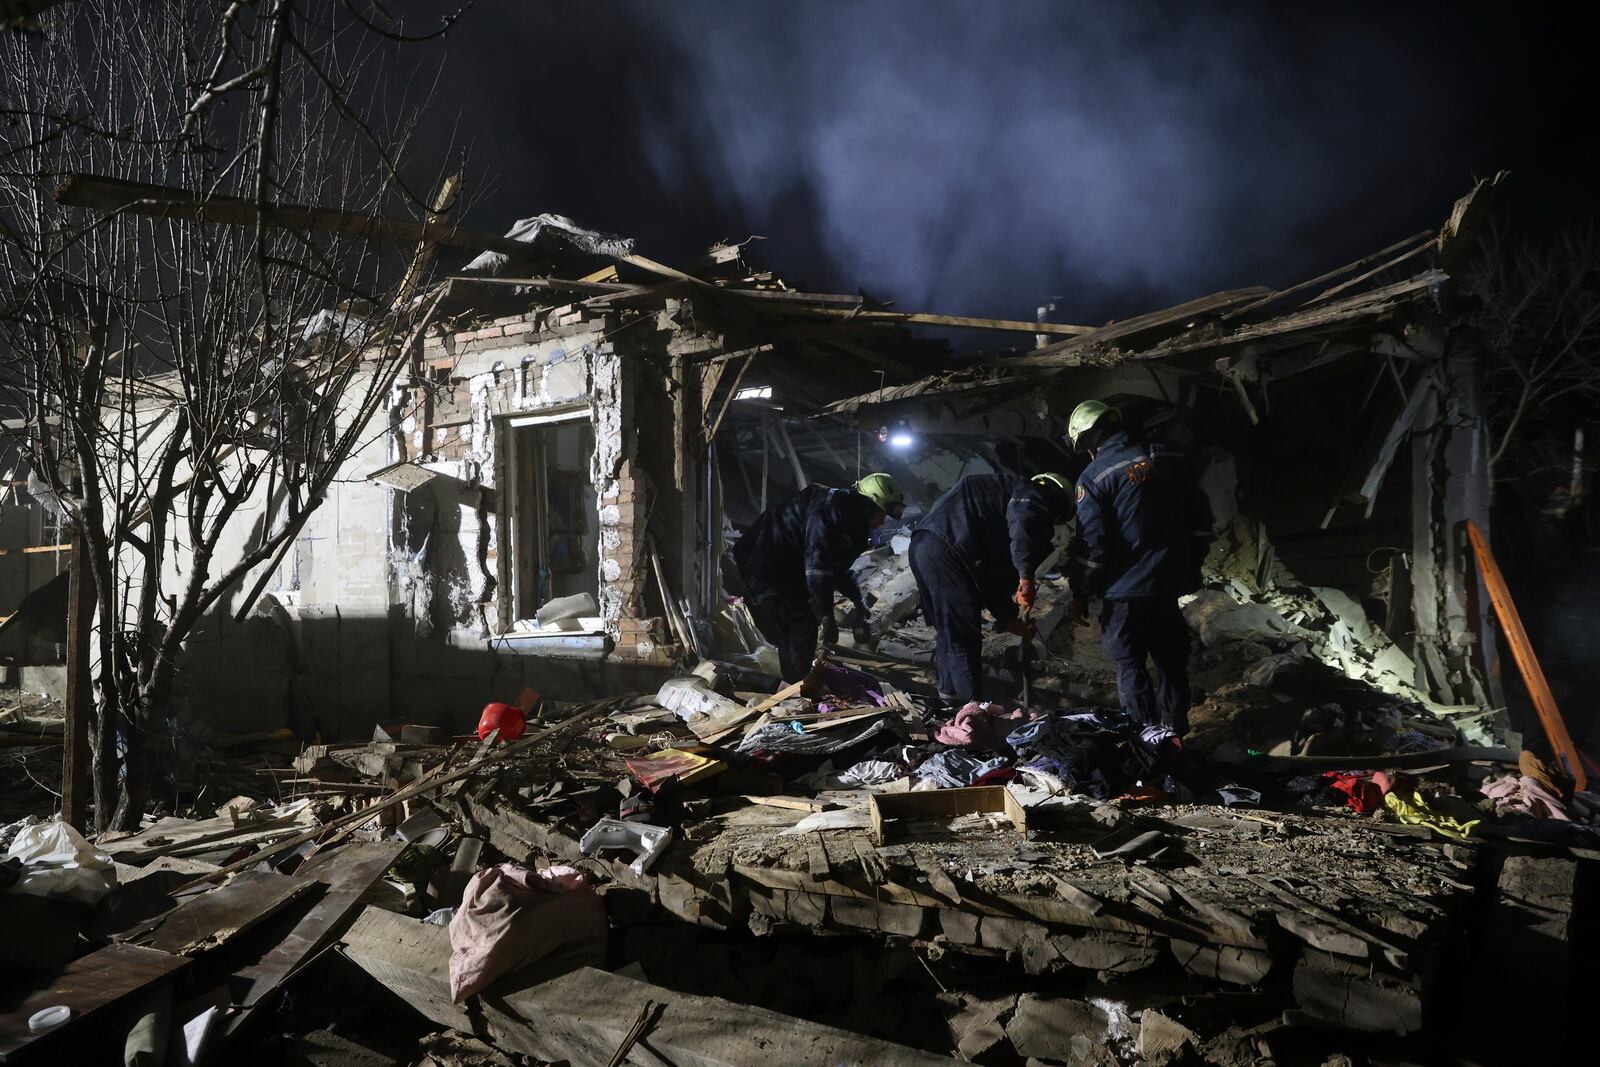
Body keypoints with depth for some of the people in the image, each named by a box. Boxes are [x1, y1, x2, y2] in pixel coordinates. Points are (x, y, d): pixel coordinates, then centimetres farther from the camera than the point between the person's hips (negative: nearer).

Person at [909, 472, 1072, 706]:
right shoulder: (1033, 495, 6)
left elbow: (995, 569, 32)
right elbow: (1023, 521, -21)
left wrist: (1008, 615, 32)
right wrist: (1026, 576, -26)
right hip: (947, 549, -10)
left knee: (947, 630, 24)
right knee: (964, 637, 0)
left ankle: (950, 692, 38)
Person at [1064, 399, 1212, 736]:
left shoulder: (1095, 476, -12)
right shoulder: (1173, 458, 4)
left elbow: (1091, 544, -13)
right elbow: (1200, 519, 11)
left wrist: (1080, 595, -2)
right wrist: (1189, 566, 22)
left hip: (1125, 591, -5)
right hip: (1171, 583, 5)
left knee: (1130, 666, 7)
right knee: (1171, 660, 18)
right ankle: (1175, 732, 27)